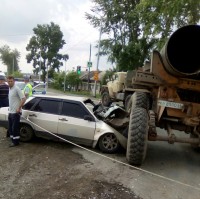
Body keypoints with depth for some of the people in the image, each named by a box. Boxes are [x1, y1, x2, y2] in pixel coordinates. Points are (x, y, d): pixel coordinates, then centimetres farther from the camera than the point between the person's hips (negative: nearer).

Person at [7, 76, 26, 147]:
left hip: (15, 112, -9)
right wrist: (10, 109, 16)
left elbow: (23, 98, -21)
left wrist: (19, 108, -20)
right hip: (10, 112, 9)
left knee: (15, 128, -1)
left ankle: (16, 142, 12)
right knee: (10, 128, 14)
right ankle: (13, 140, 26)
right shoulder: (10, 89, 11)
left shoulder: (17, 89, -15)